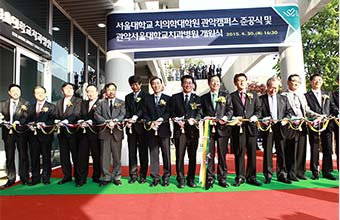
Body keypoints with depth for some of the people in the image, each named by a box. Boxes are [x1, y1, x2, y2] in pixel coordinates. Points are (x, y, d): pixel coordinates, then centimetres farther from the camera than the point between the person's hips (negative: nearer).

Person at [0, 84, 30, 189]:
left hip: (21, 132, -2)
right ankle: (11, 179, 17)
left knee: (23, 156, 5)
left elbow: (26, 117, -9)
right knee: (9, 157, 7)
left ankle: (24, 178, 15)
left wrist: (17, 123, -25)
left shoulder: (25, 103, 1)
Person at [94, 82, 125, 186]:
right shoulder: (101, 103, 13)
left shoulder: (121, 103, 12)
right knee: (104, 156, 2)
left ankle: (117, 177, 13)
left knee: (117, 156, 3)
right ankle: (106, 177, 11)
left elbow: (122, 115, -1)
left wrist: (115, 122, -18)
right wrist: (107, 122, -14)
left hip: (117, 132, 0)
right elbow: (97, 115, 1)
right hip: (104, 132, 1)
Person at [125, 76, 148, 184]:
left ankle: (143, 175, 9)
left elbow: (143, 109, -9)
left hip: (141, 126, -4)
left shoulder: (145, 96, 3)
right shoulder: (128, 97, 18)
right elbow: (127, 111, 10)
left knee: (143, 151, 1)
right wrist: (127, 120, -9)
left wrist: (135, 117, -25)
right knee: (132, 152, 6)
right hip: (131, 127, 4)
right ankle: (133, 175, 13)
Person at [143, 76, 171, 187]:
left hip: (164, 130, -1)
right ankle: (155, 178, 12)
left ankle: (166, 178, 13)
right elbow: (145, 114, 7)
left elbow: (169, 113, -3)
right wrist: (150, 123, -10)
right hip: (151, 131, 2)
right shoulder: (147, 99, 13)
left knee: (166, 154, 3)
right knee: (153, 154, 4)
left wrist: (161, 120, -19)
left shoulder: (168, 98, 7)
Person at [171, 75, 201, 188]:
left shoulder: (197, 98, 12)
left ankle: (191, 179, 17)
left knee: (192, 156, 6)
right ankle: (180, 180, 10)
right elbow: (172, 113, 7)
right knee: (179, 156, 0)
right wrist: (177, 121, -10)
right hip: (179, 130, -1)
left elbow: (199, 113, 2)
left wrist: (194, 120, -17)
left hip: (193, 130, 1)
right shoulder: (175, 97, 12)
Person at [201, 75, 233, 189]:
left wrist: (226, 117, -14)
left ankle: (222, 178, 14)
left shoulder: (226, 95, 11)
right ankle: (210, 178, 9)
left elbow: (230, 109, 5)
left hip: (222, 128, 0)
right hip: (209, 129, 1)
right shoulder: (204, 98, 14)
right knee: (209, 155, 1)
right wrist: (205, 118, -9)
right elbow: (202, 112, 11)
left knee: (222, 155, 4)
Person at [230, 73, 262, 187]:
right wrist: (234, 119, -13)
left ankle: (251, 177, 14)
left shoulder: (254, 95, 16)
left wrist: (255, 116, -7)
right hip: (238, 127, -2)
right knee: (239, 153, 0)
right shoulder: (231, 96, 8)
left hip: (251, 126, 2)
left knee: (252, 152, 5)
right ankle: (240, 177, 10)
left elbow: (258, 109, 12)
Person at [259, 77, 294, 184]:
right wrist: (264, 120, -15)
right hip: (267, 128, -2)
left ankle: (281, 175, 14)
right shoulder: (261, 99, 5)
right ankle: (268, 175, 11)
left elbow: (289, 111, 11)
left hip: (280, 127, 2)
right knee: (267, 151, 2)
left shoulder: (283, 98, 15)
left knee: (281, 151, 5)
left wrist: (286, 118, -8)